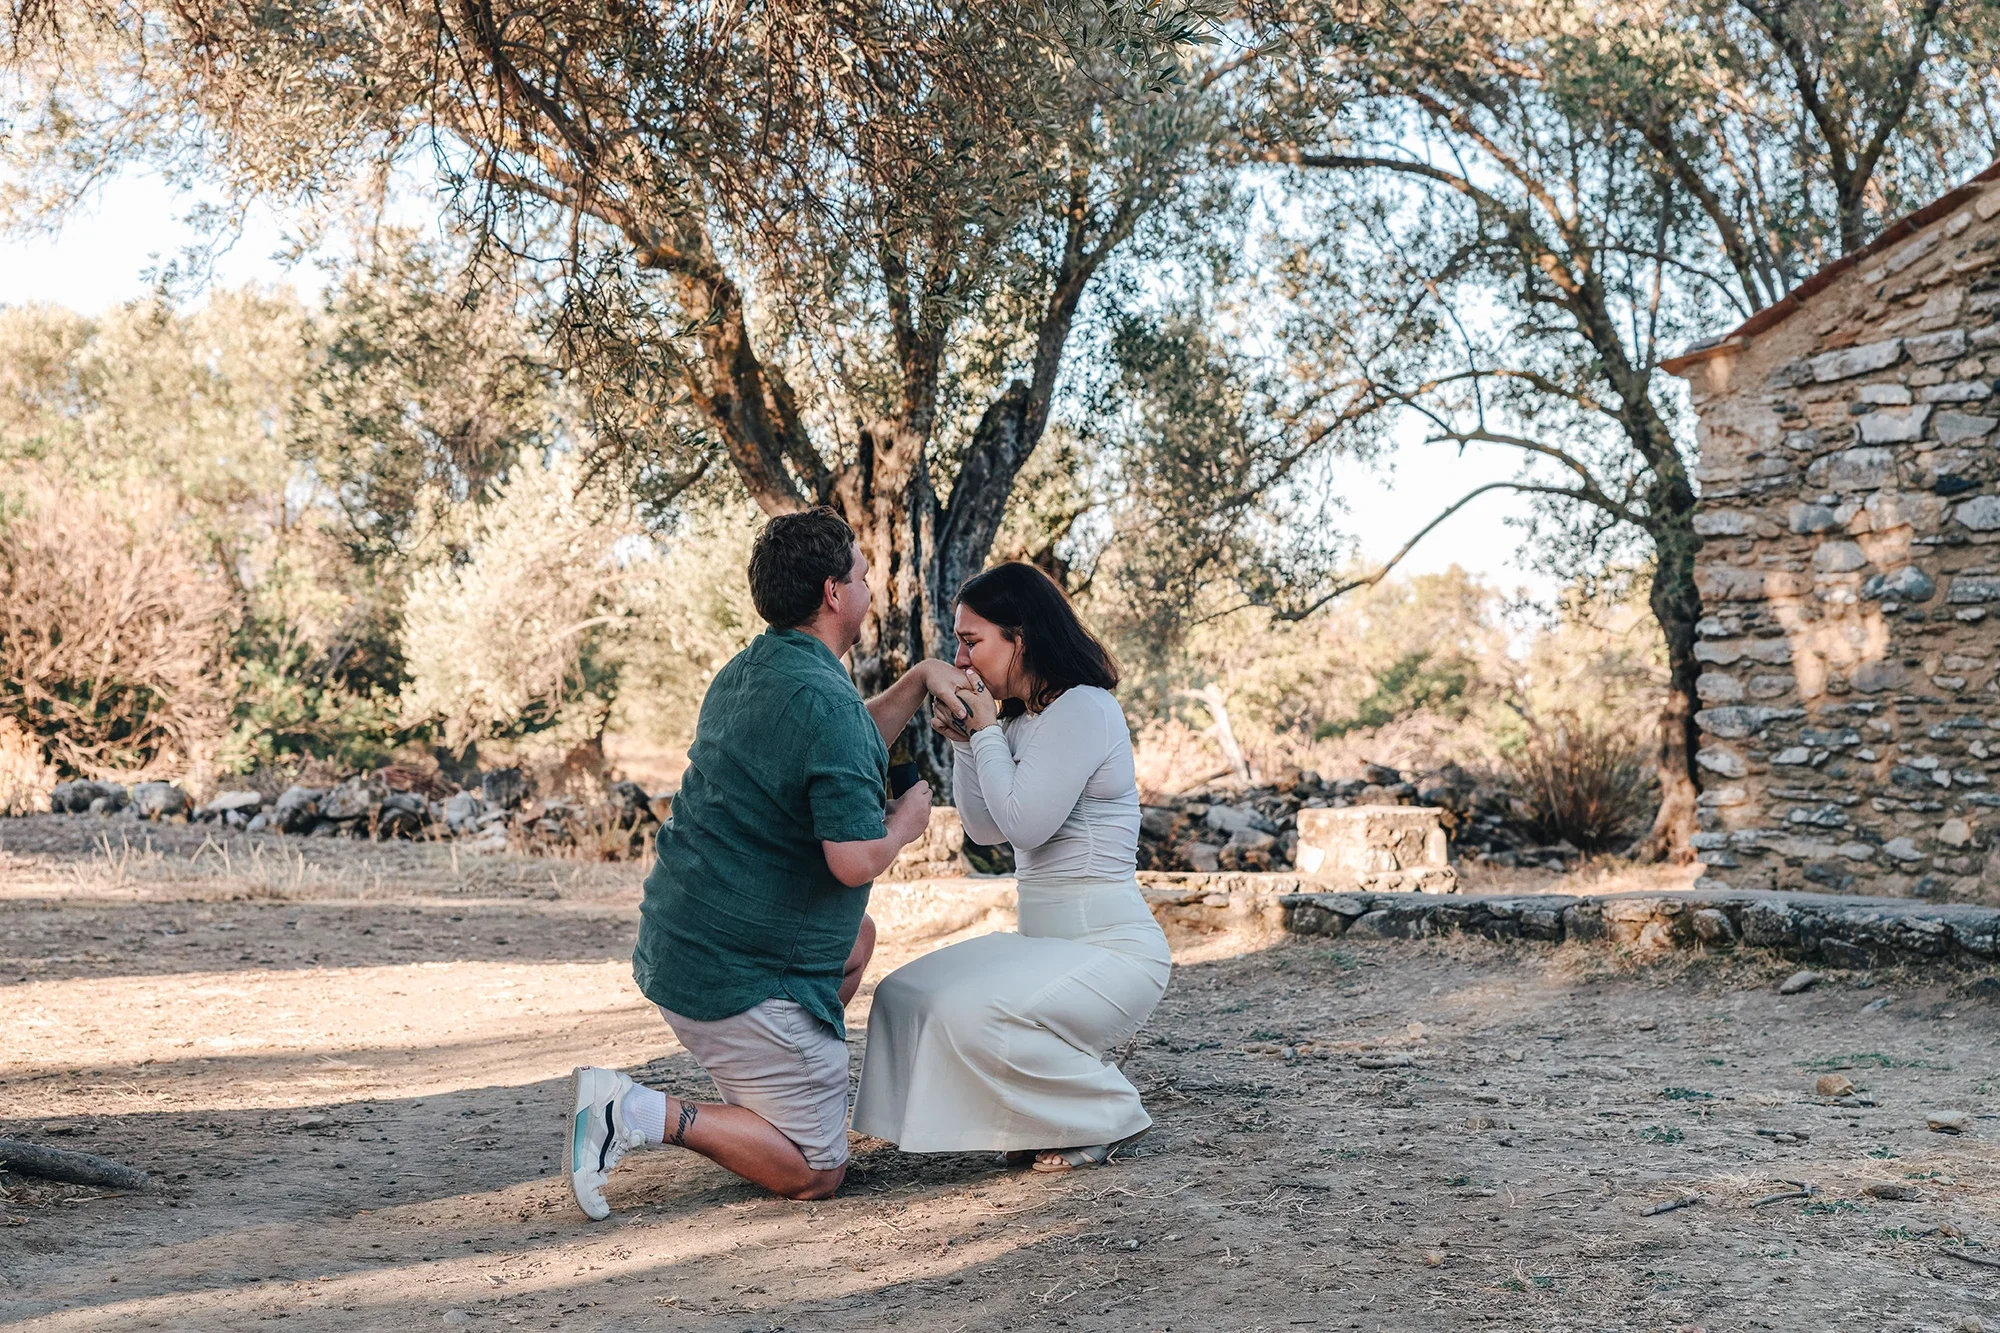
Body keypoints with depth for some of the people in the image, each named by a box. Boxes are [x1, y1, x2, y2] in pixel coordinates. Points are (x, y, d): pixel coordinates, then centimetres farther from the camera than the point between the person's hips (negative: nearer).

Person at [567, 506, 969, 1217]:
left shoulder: (745, 672, 9)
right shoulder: (825, 701, -21)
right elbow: (854, 860, -25)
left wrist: (918, 679, 16)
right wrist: (904, 823, -4)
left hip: (675, 945, 9)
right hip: (742, 977, -9)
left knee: (858, 936, 33)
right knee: (814, 1174, 4)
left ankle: (755, 1097, 26)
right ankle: (642, 1114, -11)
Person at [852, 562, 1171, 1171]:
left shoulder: (1084, 709, -16)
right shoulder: (1022, 719, 13)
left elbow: (1025, 824, -21)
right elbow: (986, 829, 16)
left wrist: (986, 731, -10)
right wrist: (964, 743, 4)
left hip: (1113, 947, -10)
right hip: (1045, 939, 10)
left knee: (970, 1014, -29)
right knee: (902, 997, 1)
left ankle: (1106, 1117, -5)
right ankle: (1053, 1107, 8)